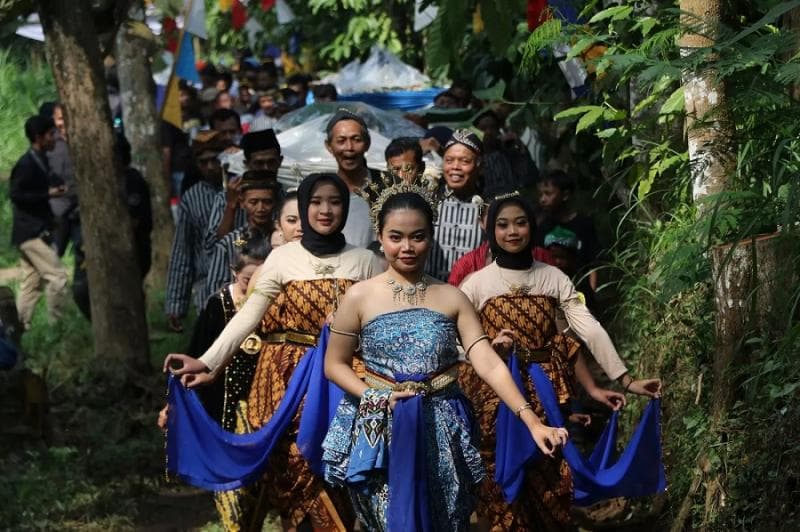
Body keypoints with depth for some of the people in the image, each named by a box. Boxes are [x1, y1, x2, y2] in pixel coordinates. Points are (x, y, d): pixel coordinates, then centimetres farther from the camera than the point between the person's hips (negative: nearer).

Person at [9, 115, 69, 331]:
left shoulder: (40, 161, 13)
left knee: (32, 284, 10)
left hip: (34, 231, 10)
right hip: (32, 232, -10)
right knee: (57, 277, -9)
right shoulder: (27, 164, -16)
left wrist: (57, 188, 7)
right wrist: (48, 194, -20)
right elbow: (15, 193, -22)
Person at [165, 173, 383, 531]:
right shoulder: (282, 258, 1)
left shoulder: (364, 261, 5)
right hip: (288, 378, -1)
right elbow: (248, 315, -4)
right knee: (292, 465, -1)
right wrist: (208, 363, -12)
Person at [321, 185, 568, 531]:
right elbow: (335, 364, 3)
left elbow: (489, 364, -6)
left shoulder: (451, 298, 1)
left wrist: (532, 423, -17)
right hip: (381, 432, -2)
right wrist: (375, 397, -14)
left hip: (441, 432, 2)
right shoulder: (360, 297, -3)